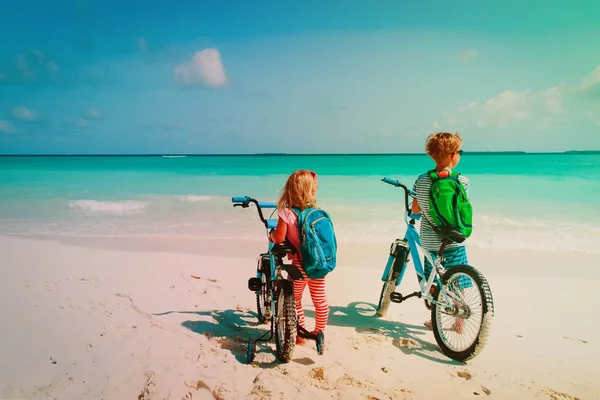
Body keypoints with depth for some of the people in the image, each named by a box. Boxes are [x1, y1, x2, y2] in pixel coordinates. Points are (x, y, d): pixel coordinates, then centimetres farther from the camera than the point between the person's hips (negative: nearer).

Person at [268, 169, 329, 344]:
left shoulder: (286, 213, -16)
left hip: (300, 266, -4)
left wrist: (271, 234, 6)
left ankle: (300, 334, 25)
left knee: (295, 300, 17)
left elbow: (279, 238, -15)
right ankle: (319, 333, 34)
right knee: (320, 301, 18)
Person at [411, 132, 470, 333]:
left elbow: (415, 209, 1)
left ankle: (434, 319, 26)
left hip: (429, 241, 2)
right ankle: (459, 322, 23)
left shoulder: (421, 180, -6)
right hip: (453, 242, -2)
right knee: (458, 283, 14)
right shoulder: (462, 181, -13)